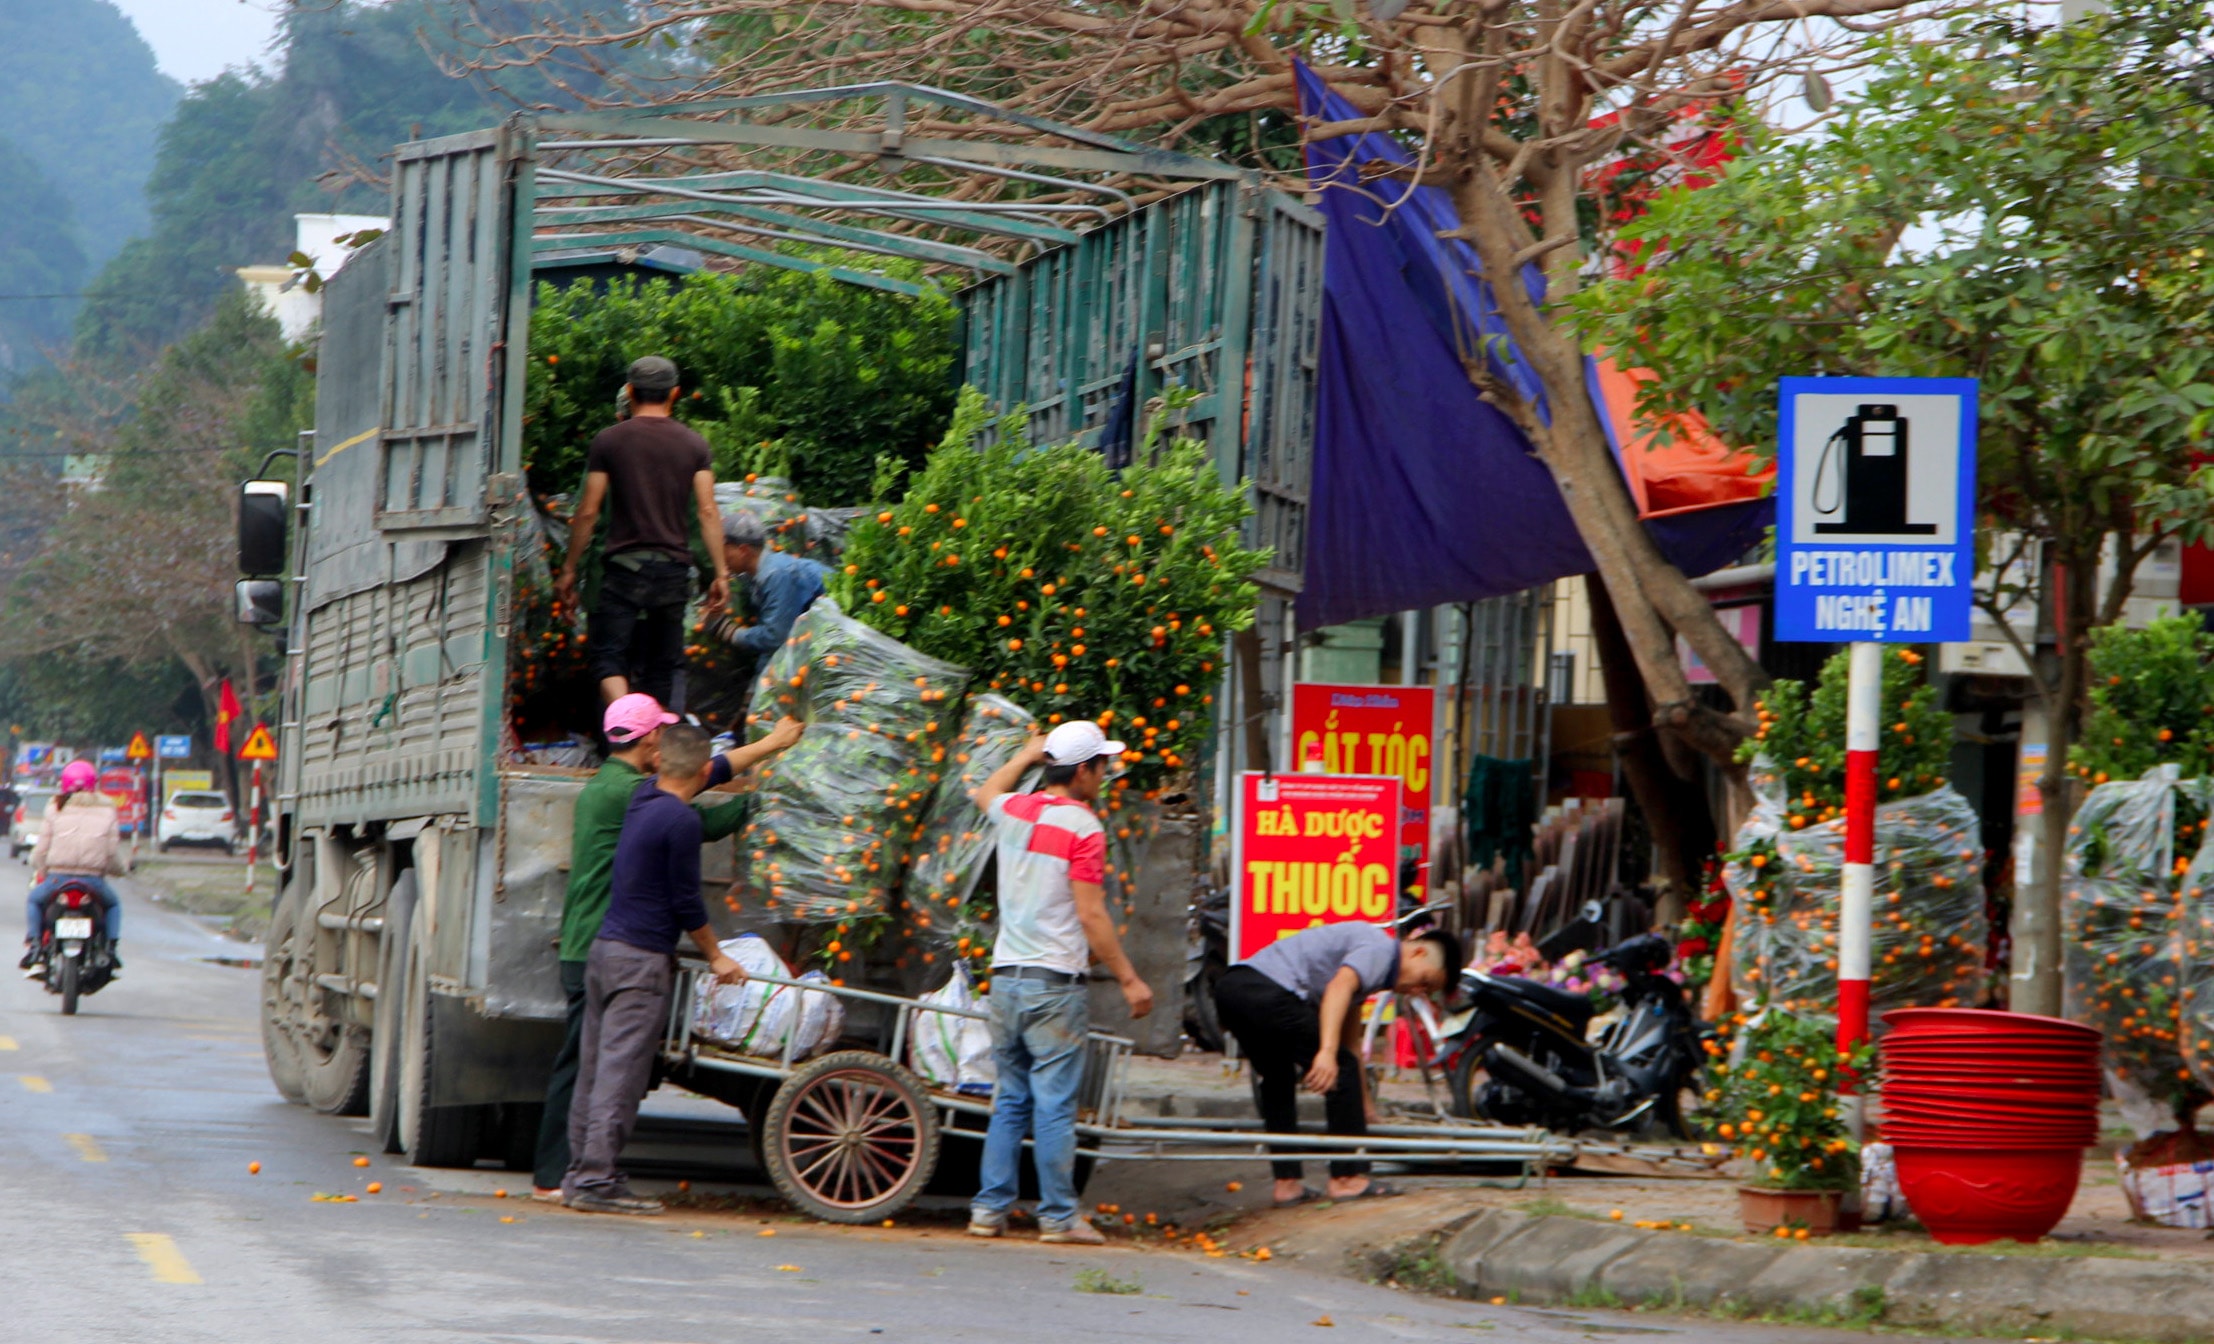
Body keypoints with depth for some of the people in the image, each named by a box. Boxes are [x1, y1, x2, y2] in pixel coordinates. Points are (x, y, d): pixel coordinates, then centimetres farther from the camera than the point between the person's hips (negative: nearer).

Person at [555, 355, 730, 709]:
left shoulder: (609, 441, -1)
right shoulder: (694, 444, 5)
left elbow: (588, 511, -2)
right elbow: (708, 512, -1)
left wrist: (568, 570, 5)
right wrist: (721, 573, 3)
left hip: (626, 565, -3)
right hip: (674, 568, 3)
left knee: (608, 656, -6)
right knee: (661, 667, 12)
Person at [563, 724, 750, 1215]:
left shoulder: (645, 797, 11)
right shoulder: (681, 820, -14)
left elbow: (722, 768, 28)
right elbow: (686, 902, -9)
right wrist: (716, 957, 6)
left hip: (605, 951, 9)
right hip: (641, 961, -9)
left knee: (595, 1070, 10)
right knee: (620, 1073, -8)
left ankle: (581, 1174, 12)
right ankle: (596, 1180, -10)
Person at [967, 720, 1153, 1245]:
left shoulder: (1013, 810, 8)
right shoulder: (1082, 827, -12)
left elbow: (986, 793, 35)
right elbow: (1091, 915, -16)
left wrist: (1027, 755, 46)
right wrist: (1129, 980, -11)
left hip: (1006, 978, 7)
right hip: (1055, 984, -7)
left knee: (1010, 1102, 13)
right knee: (1054, 1106, -3)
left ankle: (989, 1208, 12)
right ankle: (1058, 1216, -1)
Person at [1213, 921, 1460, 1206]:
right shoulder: (1379, 949, -1)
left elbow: (1348, 1037, 37)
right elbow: (1339, 988, -20)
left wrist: (1364, 1101, 41)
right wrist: (1327, 1052, -31)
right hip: (1266, 992, -11)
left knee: (1278, 1078, 27)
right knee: (1341, 1068, -2)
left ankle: (1286, 1184, 24)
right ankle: (1348, 1178, 4)